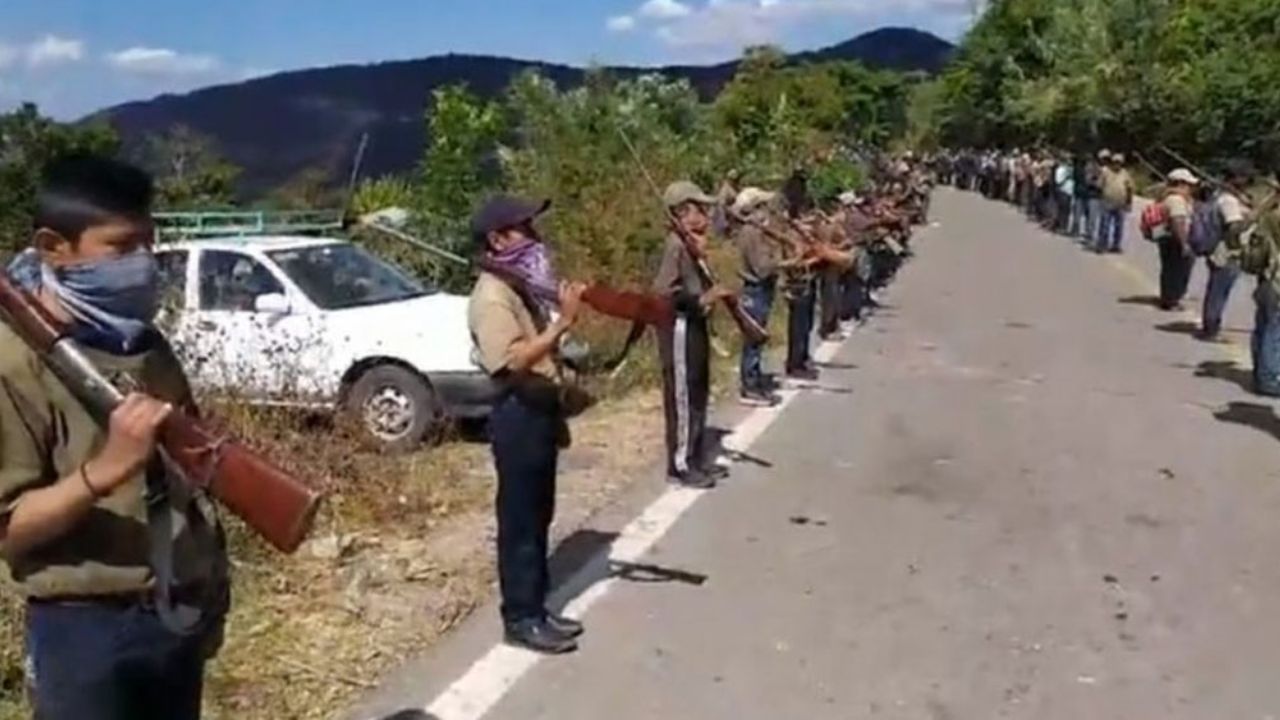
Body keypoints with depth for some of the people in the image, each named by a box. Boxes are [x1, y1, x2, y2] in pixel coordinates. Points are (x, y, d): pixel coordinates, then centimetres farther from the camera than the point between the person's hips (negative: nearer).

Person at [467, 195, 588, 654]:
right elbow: (515, 359, -27)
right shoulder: (491, 296, -16)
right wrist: (563, 323, -27)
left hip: (540, 407, 10)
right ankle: (520, 620, 8)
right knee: (519, 520, -1)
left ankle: (536, 608, 25)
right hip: (518, 413, -10)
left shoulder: (521, 285, 14)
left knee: (539, 516, 15)